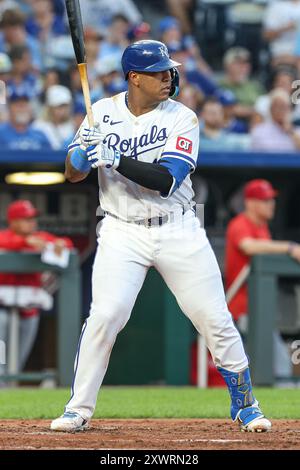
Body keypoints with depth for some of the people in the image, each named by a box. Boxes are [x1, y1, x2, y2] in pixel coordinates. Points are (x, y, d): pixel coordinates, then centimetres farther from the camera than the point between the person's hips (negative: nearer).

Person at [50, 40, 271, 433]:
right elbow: (73, 174, 2)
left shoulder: (182, 119, -8)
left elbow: (166, 180, -21)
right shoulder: (103, 113, 0)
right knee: (105, 316, -15)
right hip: (122, 233, 0)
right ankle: (78, 410, -1)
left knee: (216, 319, 0)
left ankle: (244, 404, 18)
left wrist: (114, 159, -29)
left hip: (178, 233, 0)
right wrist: (84, 151, -21)